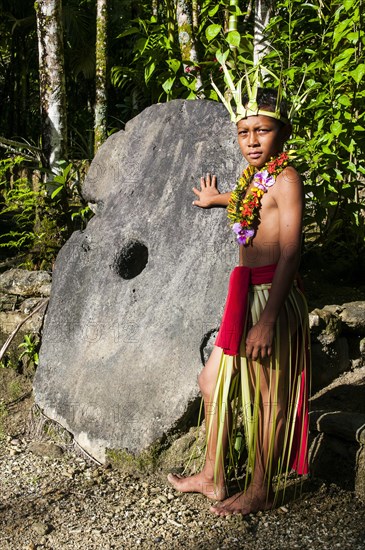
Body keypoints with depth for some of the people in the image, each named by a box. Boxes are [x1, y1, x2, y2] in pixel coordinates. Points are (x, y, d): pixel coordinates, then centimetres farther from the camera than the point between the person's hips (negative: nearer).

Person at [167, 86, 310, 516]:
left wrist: (268, 319, -24)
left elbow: (290, 253, -18)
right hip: (245, 297, 9)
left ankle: (260, 491, 19)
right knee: (212, 382, 14)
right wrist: (214, 199, 61)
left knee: (268, 397, 4)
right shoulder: (253, 178, 13)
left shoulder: (285, 178, -12)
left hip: (272, 298, -9)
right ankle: (212, 478, 29)